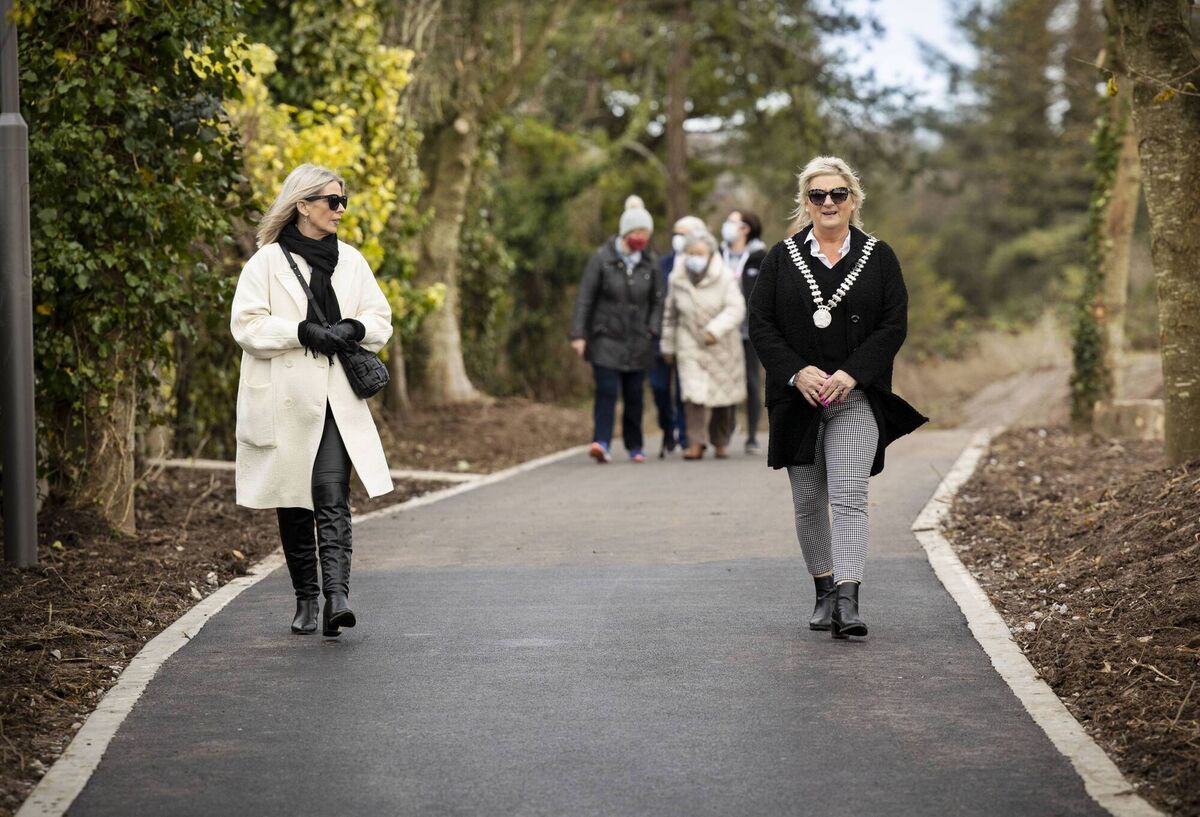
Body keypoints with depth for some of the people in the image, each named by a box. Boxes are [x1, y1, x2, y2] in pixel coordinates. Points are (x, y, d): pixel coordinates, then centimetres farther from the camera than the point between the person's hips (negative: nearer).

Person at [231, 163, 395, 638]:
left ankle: (336, 596, -21)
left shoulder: (350, 261, 11)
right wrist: (304, 332, -18)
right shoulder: (267, 262, -2)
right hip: (284, 402, -2)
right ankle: (305, 599, 19)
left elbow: (380, 318, 15)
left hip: (336, 401, 2)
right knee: (293, 503, 7)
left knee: (332, 498, -12)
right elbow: (246, 325, -9)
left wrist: (352, 328, -7)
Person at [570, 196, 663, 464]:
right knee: (607, 391, -14)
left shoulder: (649, 261, 4)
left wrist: (653, 331, -1)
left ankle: (634, 446, 16)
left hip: (638, 342, 3)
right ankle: (602, 442, -20)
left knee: (634, 395, 6)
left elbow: (657, 300, 11)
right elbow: (585, 297, -6)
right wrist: (579, 334, -9)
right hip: (606, 338, -3)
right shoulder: (603, 257, -7)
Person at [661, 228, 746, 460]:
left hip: (722, 343, -1)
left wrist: (715, 329, -33)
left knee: (725, 395, 9)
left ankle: (721, 441, 27)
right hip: (691, 343, 1)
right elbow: (670, 313, 8)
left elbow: (736, 308, -19)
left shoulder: (724, 277, -14)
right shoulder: (677, 279, -4)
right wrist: (668, 345, 13)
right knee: (693, 391, -17)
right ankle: (698, 442, -14)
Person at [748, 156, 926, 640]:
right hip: (797, 397, 2)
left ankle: (848, 601, -22)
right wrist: (797, 372, -13)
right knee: (808, 502, 9)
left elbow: (894, 326, -1)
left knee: (849, 497, -15)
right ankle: (824, 591, 24)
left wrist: (851, 373, -14)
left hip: (856, 399, -2)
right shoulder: (781, 259, 6)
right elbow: (760, 325, 2)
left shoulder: (878, 258, 5)